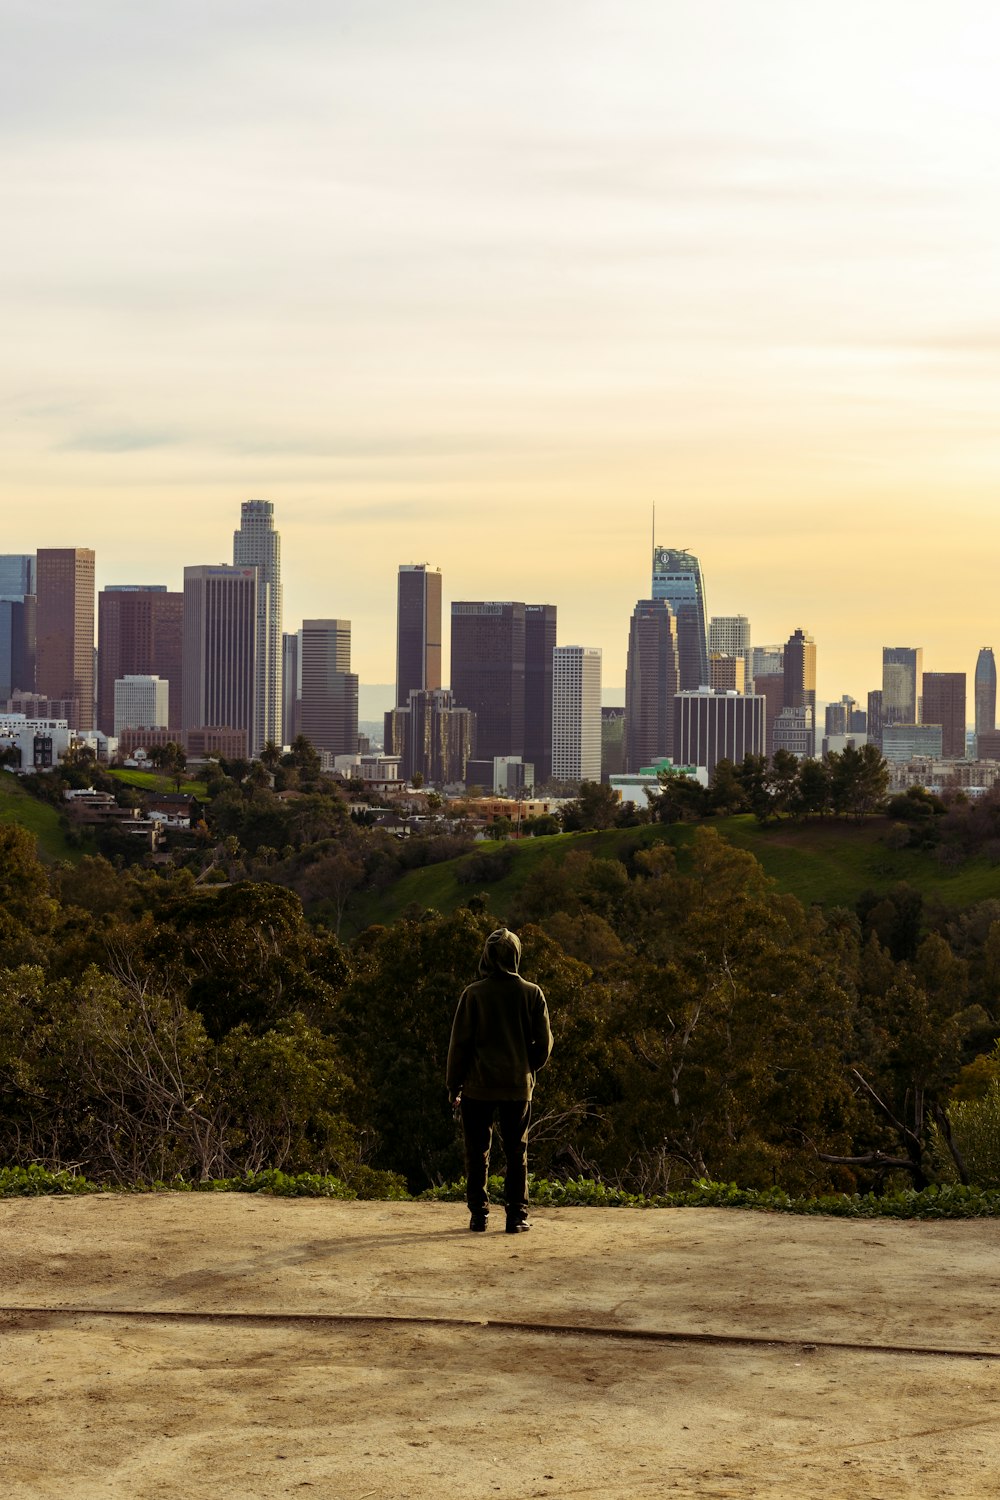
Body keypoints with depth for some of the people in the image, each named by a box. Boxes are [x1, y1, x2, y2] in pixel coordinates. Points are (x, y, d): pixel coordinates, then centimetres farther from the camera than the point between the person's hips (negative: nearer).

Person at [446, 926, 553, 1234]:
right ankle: (517, 1216, 5)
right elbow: (544, 1042, 2)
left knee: (477, 1152, 8)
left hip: (479, 1085, -1)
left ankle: (478, 1215, 7)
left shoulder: (473, 994, -7)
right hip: (518, 1085, 1)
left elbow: (460, 1042, -5)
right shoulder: (532, 994, -2)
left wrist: (454, 1083, 4)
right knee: (517, 1153, 8)